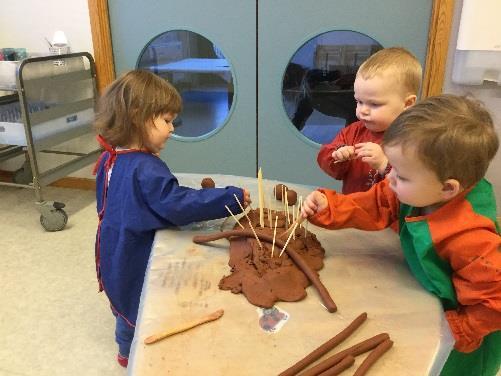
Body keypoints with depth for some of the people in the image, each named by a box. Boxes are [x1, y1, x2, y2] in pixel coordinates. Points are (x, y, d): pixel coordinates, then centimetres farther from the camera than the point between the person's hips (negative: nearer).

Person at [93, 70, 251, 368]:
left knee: (128, 306, 29)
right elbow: (178, 205, -38)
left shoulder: (112, 158, -1)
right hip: (138, 262, -10)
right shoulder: (145, 169, -32)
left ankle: (127, 353, 51)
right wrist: (231, 197, -33)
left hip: (119, 255, 10)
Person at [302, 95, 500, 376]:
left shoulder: (470, 240, -41)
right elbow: (376, 207, -10)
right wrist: (328, 206, -22)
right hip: (432, 305, 7)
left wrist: (454, 334, -22)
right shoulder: (419, 191, -20)